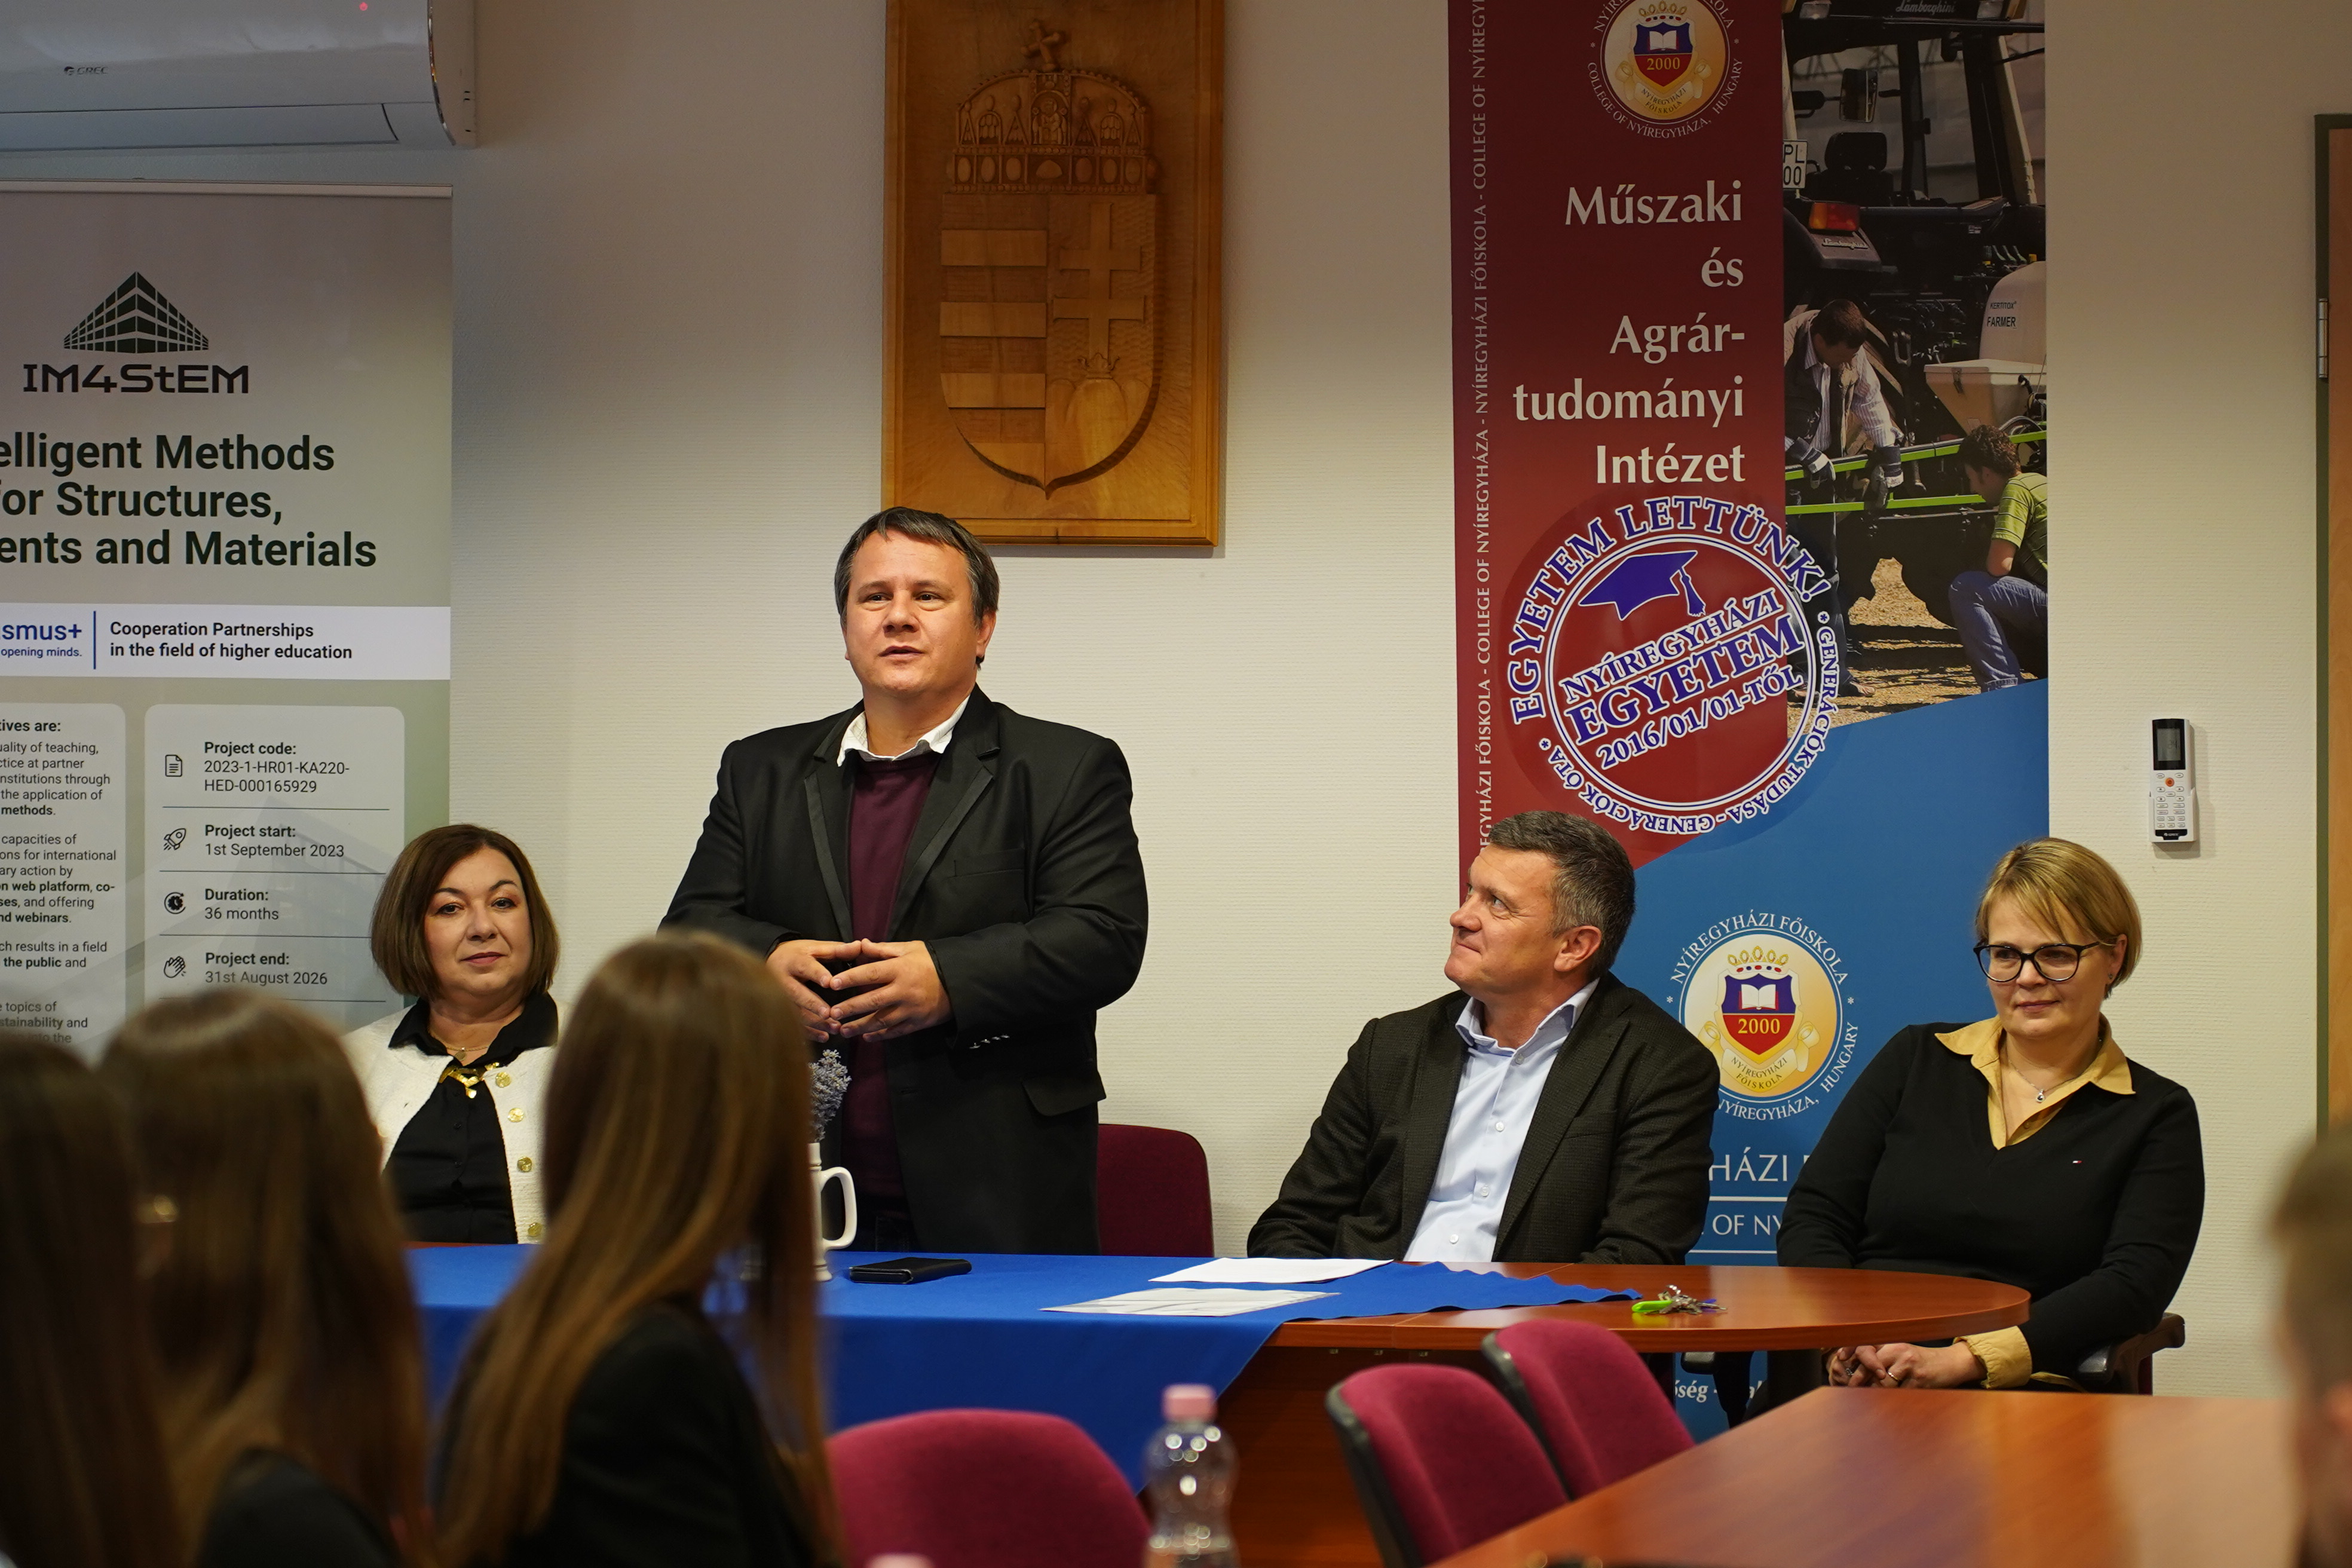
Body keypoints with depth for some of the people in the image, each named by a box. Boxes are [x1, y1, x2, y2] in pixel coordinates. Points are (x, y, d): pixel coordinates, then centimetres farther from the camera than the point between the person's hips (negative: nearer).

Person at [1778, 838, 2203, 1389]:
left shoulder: (2157, 1116, 10)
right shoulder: (1916, 1060, 18)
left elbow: (2134, 1287, -4)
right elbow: (1813, 1219, 13)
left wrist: (1964, 1359, -17)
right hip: (1860, 1383, 1)